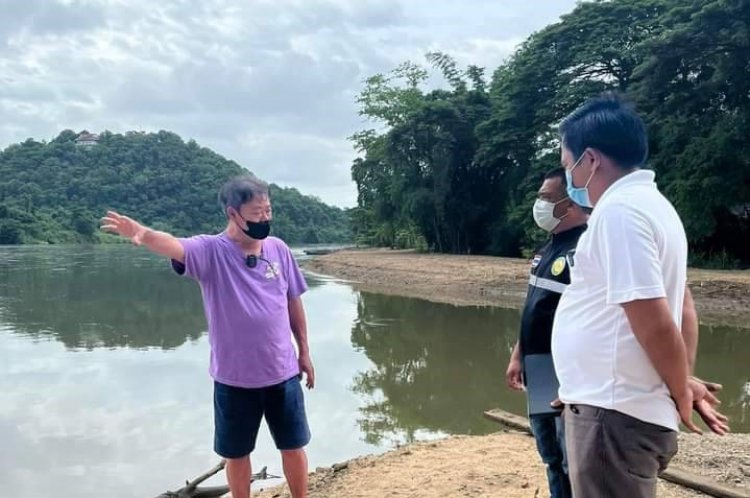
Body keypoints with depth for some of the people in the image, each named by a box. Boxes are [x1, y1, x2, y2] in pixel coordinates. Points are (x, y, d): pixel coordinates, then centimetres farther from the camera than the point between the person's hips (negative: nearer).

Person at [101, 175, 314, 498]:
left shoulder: (278, 249, -3)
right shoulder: (211, 251, -13)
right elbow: (173, 247, -34)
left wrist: (304, 352, 11)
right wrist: (142, 234, -57)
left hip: (283, 372, 2)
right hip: (234, 377, -2)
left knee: (293, 445, 16)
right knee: (236, 452, 15)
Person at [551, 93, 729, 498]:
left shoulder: (619, 209, -18)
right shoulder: (650, 203, 13)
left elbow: (654, 321, -22)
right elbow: (682, 304, 18)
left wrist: (680, 392, -7)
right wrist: (683, 383, 13)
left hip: (614, 413, -10)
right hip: (622, 409, 10)